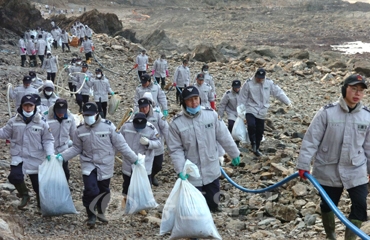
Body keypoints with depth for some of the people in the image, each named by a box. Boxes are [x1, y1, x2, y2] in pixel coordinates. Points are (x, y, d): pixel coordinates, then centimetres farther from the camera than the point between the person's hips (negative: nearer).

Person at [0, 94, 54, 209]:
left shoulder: (41, 123, -6)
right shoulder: (14, 121, -2)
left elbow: (48, 140, -1)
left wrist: (49, 153, -14)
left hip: (36, 159, -1)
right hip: (18, 157, 1)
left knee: (38, 182, 6)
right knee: (15, 177, -20)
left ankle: (41, 202, 34)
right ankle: (24, 195, 11)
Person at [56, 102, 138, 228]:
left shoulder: (108, 126, -11)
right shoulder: (80, 130, -3)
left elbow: (121, 145, -6)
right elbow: (76, 148, 7)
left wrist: (134, 159, -6)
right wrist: (62, 156, -7)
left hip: (105, 165, 0)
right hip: (88, 164, 0)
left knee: (103, 191, 13)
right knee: (90, 190, -15)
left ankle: (101, 213, 39)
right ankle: (91, 216, 7)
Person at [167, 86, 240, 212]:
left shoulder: (211, 115, -8)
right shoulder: (176, 123, -13)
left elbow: (224, 137, 2)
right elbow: (175, 149, -9)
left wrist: (234, 154, 9)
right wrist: (180, 169, -18)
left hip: (212, 170, 3)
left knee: (213, 203, 19)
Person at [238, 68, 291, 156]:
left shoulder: (269, 83, -2)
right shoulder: (248, 83, -10)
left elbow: (279, 92, 0)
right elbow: (242, 98, -5)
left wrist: (288, 102, -8)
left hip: (262, 112, 3)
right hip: (250, 110, -3)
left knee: (260, 131, 9)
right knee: (251, 125, -27)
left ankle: (256, 149, 27)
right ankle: (253, 143, -4)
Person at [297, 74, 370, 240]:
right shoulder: (327, 112, -14)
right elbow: (311, 139, -10)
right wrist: (304, 164, -11)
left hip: (356, 172, 2)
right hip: (329, 171, -2)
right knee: (328, 205, 15)